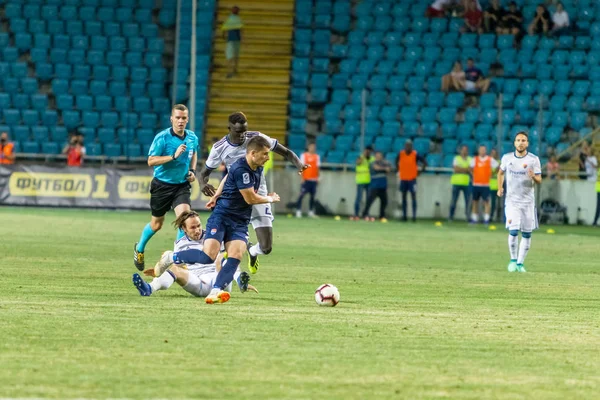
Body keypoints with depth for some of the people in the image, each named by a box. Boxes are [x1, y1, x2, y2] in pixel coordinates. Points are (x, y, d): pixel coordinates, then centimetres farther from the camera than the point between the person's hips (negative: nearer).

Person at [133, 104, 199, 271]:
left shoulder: (192, 138, 0)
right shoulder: (162, 137, -16)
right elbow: (151, 161, -19)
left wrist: (192, 171, 5)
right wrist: (173, 156, -28)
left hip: (182, 185, 3)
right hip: (162, 185, -3)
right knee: (156, 224, 11)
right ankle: (139, 248, 40)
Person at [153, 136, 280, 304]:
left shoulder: (258, 169, 8)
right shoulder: (240, 169, -20)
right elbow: (250, 199, -15)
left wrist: (216, 196, 29)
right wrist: (270, 199, 1)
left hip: (240, 222, 8)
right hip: (221, 217, -8)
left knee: (235, 256, -17)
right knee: (208, 256, -19)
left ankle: (215, 292, -27)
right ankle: (170, 258, 4)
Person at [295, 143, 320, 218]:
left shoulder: (317, 157, 12)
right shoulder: (304, 155, 1)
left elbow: (317, 167, 13)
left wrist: (318, 178, 7)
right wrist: (302, 177, -9)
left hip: (314, 179, 4)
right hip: (306, 179, -4)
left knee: (312, 196, 4)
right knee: (302, 194, -9)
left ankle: (311, 212, 10)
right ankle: (298, 211, -8)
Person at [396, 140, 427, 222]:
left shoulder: (415, 155, -9)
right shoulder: (401, 154, 1)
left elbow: (424, 163, -4)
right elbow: (396, 162, 20)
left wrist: (420, 171, -7)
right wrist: (398, 170, 12)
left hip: (412, 179, -4)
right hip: (403, 179, 4)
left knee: (413, 197, -6)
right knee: (403, 197, 8)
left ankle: (414, 216, -6)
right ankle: (404, 215, 13)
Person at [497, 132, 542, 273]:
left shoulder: (533, 159, -4)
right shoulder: (507, 158, 2)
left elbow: (539, 181, -4)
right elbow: (501, 172, 20)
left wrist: (533, 177, -26)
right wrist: (500, 188, 6)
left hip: (528, 201, 0)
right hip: (512, 201, 0)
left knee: (526, 234, 1)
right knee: (513, 231, -13)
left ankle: (520, 263, 14)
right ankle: (513, 260, 6)